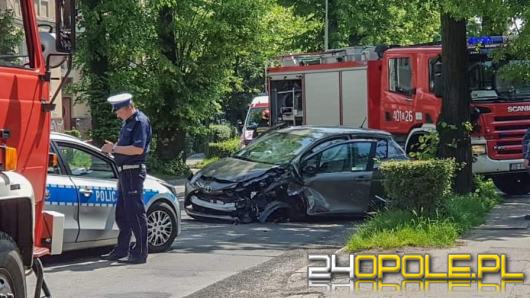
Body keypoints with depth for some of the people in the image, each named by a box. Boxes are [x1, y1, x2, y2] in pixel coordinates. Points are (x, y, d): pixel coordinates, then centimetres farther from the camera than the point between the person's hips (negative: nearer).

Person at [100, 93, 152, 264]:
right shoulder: (127, 122, 18)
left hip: (133, 171, -10)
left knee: (135, 212, -7)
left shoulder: (140, 121, -13)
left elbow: (138, 148, -23)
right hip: (124, 171, 10)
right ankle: (122, 250, 22)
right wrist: (112, 147, 9)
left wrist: (114, 149, -19)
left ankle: (140, 253, -4)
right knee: (121, 213, 14)